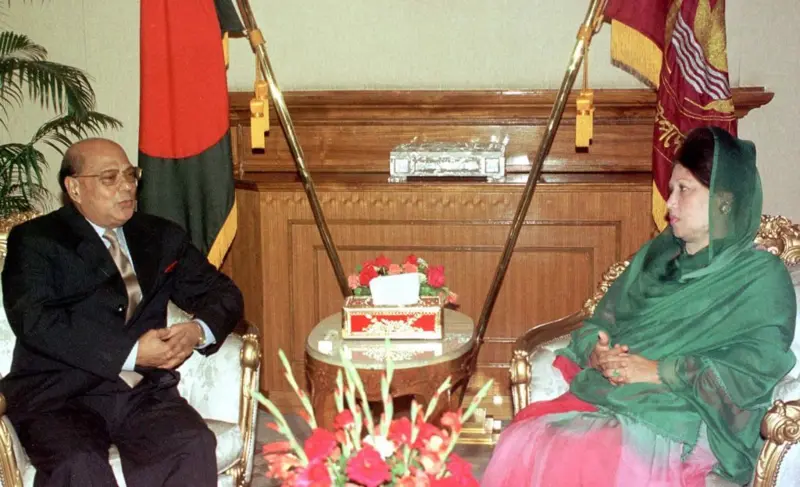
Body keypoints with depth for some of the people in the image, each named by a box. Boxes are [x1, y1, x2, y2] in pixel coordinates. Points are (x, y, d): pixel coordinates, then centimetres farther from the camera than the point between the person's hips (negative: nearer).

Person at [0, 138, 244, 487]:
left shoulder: (161, 236, 16)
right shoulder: (35, 240, 3)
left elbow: (222, 292, 16)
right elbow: (34, 320, -12)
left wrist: (198, 330, -8)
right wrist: (131, 352, -17)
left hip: (144, 392, 4)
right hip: (60, 396, -3)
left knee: (195, 447, -26)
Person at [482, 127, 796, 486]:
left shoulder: (761, 278, 2)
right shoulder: (655, 255, 19)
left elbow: (755, 374, -11)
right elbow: (598, 323, 18)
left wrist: (659, 371, -14)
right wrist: (597, 351, -6)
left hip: (679, 422, -5)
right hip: (601, 398, 5)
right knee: (520, 441, -24)